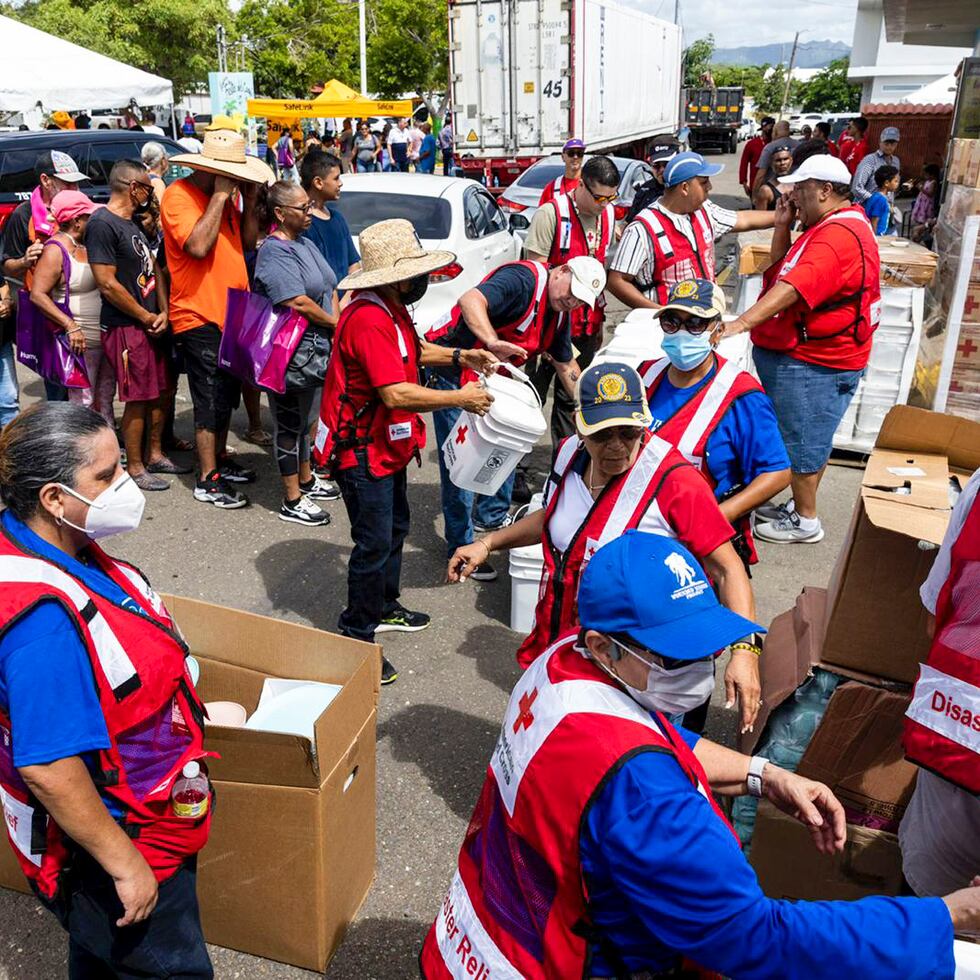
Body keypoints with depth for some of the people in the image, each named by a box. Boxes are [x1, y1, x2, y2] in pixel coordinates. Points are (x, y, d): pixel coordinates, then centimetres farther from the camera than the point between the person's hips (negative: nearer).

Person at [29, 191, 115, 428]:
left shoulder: (86, 245, 13)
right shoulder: (56, 251, -13)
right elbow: (37, 295, -19)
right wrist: (71, 327, -25)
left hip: (105, 336, 9)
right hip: (82, 340, -9)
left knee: (105, 398, 17)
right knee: (83, 402, -6)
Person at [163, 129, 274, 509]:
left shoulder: (225, 195, 12)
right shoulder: (179, 195, -13)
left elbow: (248, 242, 12)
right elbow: (198, 246, -27)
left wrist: (248, 201, 0)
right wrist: (220, 196, -21)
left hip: (231, 313, 9)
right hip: (200, 317, -9)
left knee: (227, 394, 18)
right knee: (211, 400, -5)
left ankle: (220, 460, 33)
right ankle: (208, 481, 3)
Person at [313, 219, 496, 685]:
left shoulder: (390, 308, 6)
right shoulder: (369, 319, -28)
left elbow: (410, 351, 24)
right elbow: (396, 393, -34)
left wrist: (457, 356, 9)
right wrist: (460, 399, -24)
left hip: (387, 445, 11)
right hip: (361, 449, -11)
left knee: (395, 527, 23)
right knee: (374, 543, -3)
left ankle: (383, 608, 42)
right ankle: (356, 637, 12)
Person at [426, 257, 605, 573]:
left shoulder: (559, 313, 6)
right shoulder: (523, 279, -24)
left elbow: (566, 364, 19)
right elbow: (469, 300, -41)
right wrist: (493, 342, -55)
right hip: (452, 366, -10)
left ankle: (491, 515, 37)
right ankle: (461, 547, 2)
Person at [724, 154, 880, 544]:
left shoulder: (837, 236, -23)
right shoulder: (830, 226, 14)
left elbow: (792, 287, -37)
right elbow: (780, 269, 16)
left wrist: (742, 323, -46)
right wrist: (783, 226, 2)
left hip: (813, 364, -11)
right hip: (803, 353, 11)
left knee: (802, 440, 1)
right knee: (807, 438, 19)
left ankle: (805, 522, 15)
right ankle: (799, 506, 33)